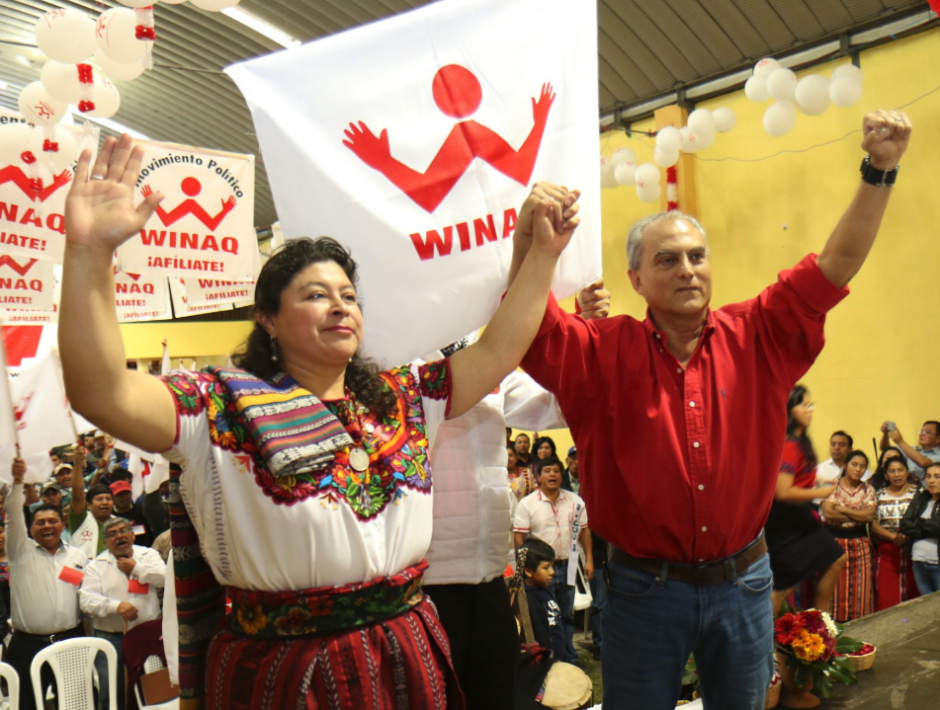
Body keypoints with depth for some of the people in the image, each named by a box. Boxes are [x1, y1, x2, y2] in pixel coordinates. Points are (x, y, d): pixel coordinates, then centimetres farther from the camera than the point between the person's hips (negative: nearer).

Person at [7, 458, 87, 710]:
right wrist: (17, 480, -20)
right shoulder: (22, 552, 5)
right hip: (28, 644, -2)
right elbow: (14, 518, -8)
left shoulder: (78, 556, 13)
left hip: (71, 641, 2)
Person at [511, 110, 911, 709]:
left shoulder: (755, 339, -2)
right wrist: (529, 240, -35)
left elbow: (836, 266, -3)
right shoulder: (606, 352, -8)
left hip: (743, 583, 3)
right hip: (646, 586, -2)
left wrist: (879, 173, -11)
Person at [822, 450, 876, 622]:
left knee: (860, 588, 2)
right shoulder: (832, 486, 0)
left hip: (860, 542, 2)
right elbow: (828, 512, -14)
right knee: (835, 588, -2)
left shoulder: (868, 489, 8)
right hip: (834, 540, -2)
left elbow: (870, 515, -7)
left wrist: (842, 509, -8)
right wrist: (859, 515, -7)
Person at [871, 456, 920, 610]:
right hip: (886, 552, 1)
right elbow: (872, 523, 1)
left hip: (912, 550, -1)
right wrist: (893, 536, -12)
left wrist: (905, 536, -15)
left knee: (912, 595, -2)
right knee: (886, 598, -2)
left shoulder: (917, 492, 7)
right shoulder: (879, 495, 9)